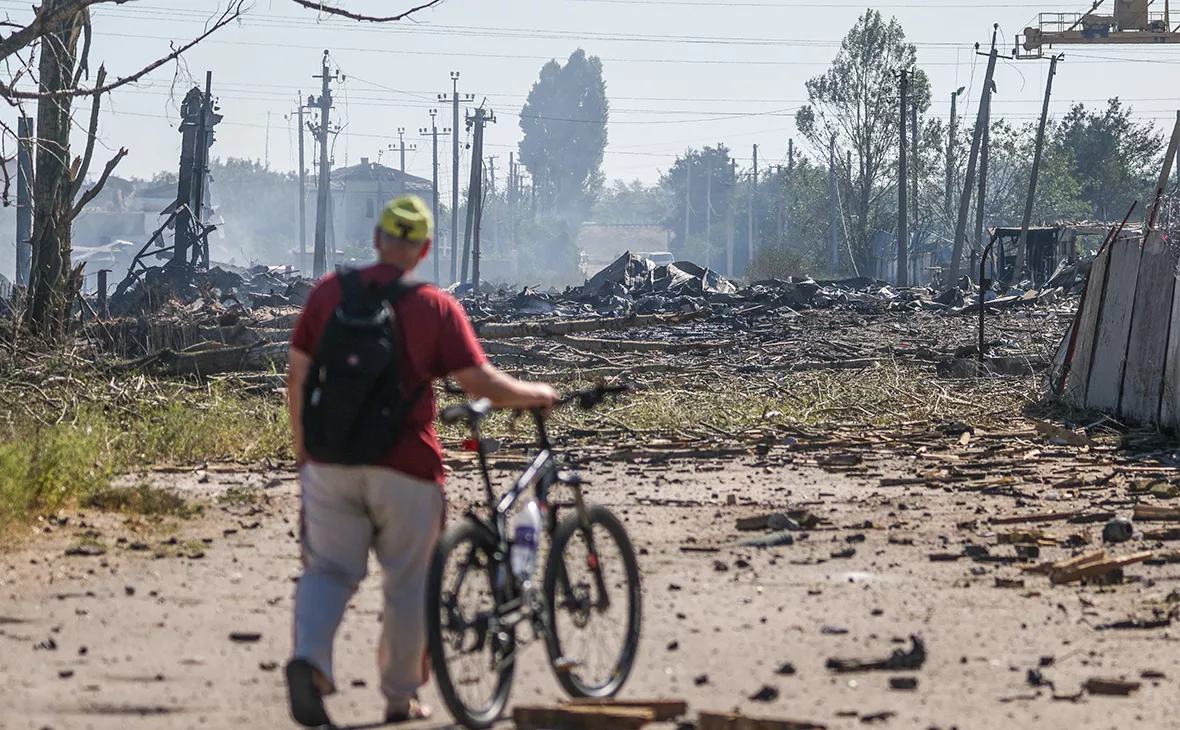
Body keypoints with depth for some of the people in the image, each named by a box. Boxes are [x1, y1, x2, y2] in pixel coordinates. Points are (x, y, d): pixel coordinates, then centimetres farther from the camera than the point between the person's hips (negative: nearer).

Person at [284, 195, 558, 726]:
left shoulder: (328, 293, 4)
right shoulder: (435, 306, -4)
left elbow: (297, 378, 5)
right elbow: (481, 384, -5)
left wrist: (303, 452, 16)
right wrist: (537, 394, 13)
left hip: (330, 462, 2)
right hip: (404, 466, -2)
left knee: (328, 570, 8)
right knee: (407, 582, 11)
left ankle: (308, 658, -18)